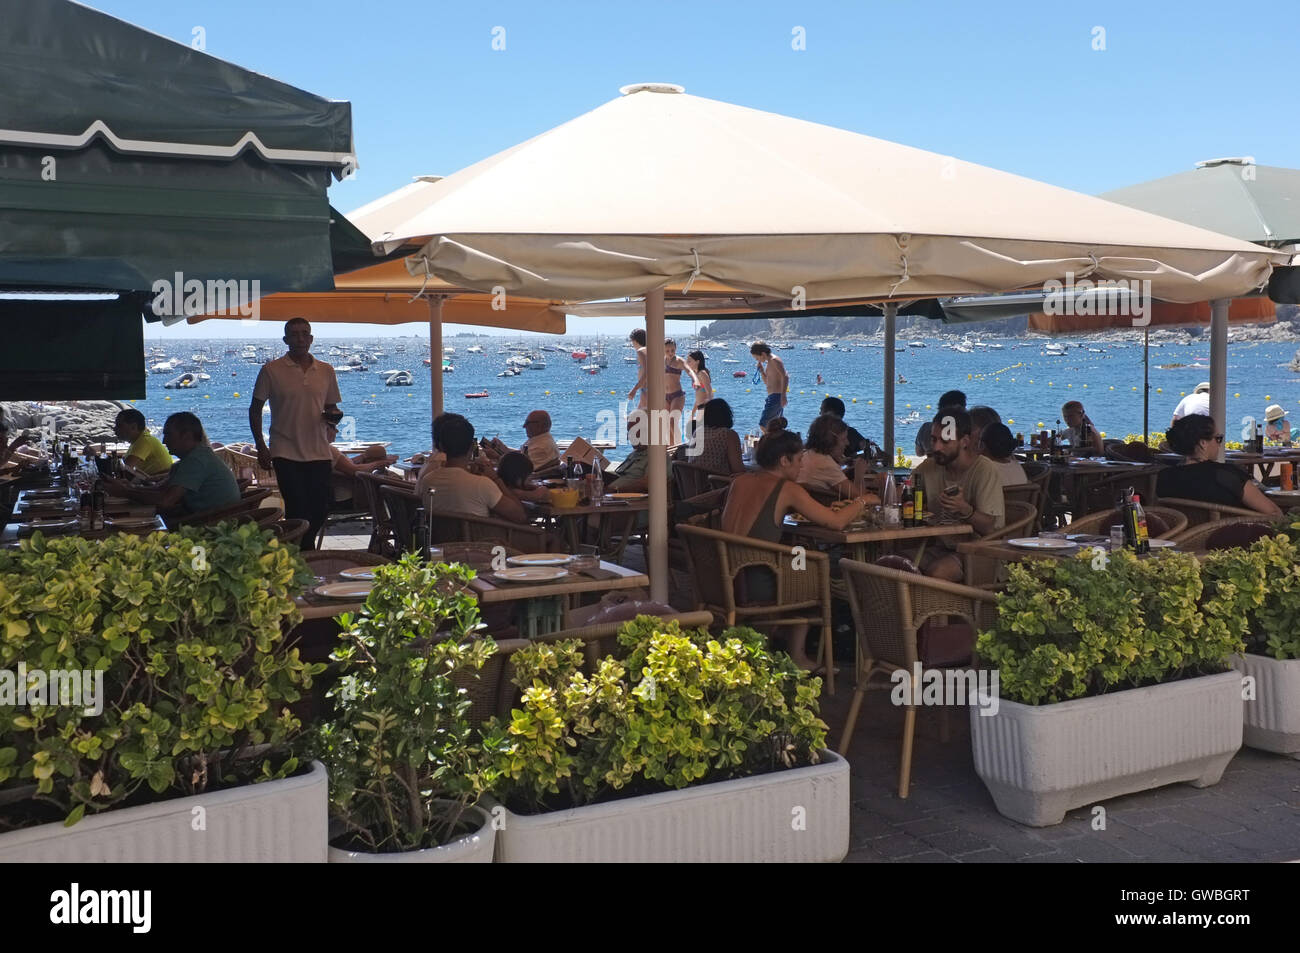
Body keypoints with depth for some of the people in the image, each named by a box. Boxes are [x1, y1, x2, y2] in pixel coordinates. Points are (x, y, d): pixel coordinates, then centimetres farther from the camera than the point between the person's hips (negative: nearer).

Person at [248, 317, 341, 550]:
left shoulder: (326, 371, 9)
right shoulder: (271, 370, -1)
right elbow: (255, 409, 4)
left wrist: (333, 415, -6)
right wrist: (261, 447, -3)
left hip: (319, 453, 4)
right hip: (286, 454, -3)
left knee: (320, 510, 6)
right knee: (298, 510, -7)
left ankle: (304, 552, 27)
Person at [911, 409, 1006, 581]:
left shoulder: (985, 470, -11)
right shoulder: (928, 467, 6)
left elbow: (990, 528, -17)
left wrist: (965, 510, -36)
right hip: (938, 547, 5)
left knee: (937, 572, -35)